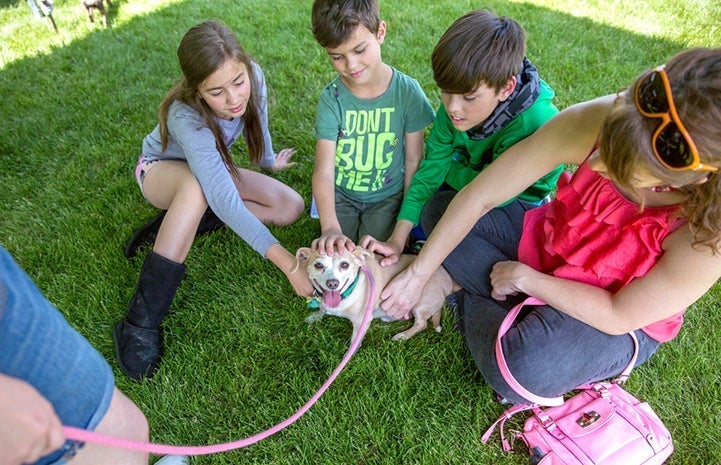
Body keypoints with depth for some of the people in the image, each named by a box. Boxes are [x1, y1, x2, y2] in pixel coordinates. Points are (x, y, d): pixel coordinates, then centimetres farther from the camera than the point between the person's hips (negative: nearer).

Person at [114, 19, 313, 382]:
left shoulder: (253, 77, -26)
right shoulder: (187, 118, -40)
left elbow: (257, 118, -2)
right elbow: (226, 202, -48)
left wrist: (269, 160, 15)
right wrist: (286, 261, -52)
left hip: (212, 167, 6)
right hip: (160, 170, -5)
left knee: (292, 207, -13)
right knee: (198, 186, -42)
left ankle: (180, 217, -5)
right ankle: (140, 322, -33)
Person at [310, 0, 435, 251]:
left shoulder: (407, 91, -14)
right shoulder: (331, 99, -16)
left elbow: (414, 160, -5)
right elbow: (324, 171, -23)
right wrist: (330, 227, -38)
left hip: (388, 195, 0)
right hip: (341, 194, 1)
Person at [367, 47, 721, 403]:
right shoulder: (592, 122, -30)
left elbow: (618, 316, -22)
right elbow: (478, 198, -24)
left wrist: (524, 278, -19)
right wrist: (417, 275, -20)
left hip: (620, 316, -3)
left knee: (522, 371, -33)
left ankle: (471, 306, -1)